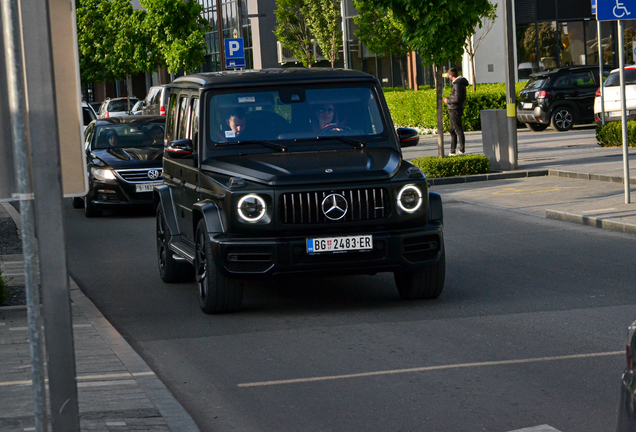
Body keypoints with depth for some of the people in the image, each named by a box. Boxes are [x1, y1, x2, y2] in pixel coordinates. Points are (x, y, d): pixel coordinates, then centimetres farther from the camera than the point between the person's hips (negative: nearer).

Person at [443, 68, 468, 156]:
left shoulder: (458, 85, -17)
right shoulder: (460, 83, 15)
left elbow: (457, 99, -23)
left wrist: (448, 101, -8)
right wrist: (449, 99, 16)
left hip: (455, 110, -10)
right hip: (453, 110, 10)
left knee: (458, 129, -6)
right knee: (453, 130, 14)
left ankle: (461, 150, -4)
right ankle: (452, 151, 19)